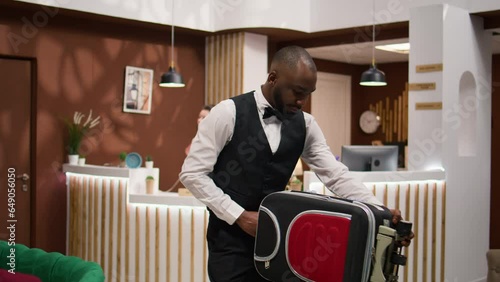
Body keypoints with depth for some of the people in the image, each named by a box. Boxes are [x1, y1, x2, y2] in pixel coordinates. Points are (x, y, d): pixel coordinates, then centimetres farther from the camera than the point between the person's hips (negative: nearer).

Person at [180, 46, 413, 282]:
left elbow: (336, 175, -1)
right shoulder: (228, 113, -12)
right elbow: (192, 173, -12)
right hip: (230, 238, -4)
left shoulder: (304, 124, 2)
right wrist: (239, 215, -16)